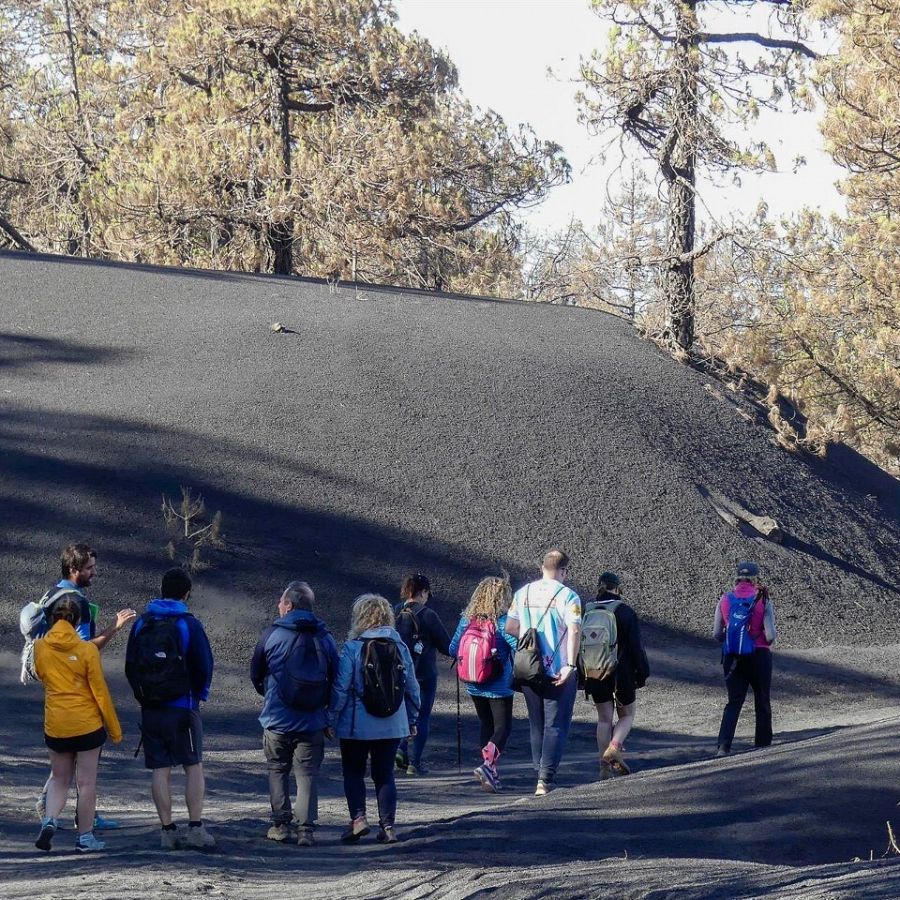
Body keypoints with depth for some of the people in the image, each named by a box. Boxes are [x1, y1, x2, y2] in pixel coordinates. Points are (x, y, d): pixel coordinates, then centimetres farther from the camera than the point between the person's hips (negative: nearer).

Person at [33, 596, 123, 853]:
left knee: (59, 779, 17)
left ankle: (49, 820, -5)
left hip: (55, 724, 3)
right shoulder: (87, 650, -12)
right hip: (87, 724, -3)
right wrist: (114, 728, -1)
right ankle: (85, 838, 10)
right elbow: (100, 691, -9)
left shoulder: (40, 647, -3)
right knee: (87, 782, 6)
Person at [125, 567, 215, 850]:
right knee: (194, 768, 4)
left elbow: (130, 667, 7)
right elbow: (205, 666, -5)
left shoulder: (141, 624, 4)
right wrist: (199, 694, 12)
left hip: (150, 709, 3)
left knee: (160, 770, 6)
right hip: (182, 707, -3)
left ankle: (168, 831, 5)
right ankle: (196, 829, -2)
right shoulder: (189, 625, -7)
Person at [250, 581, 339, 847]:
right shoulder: (325, 638, 1)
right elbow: (336, 680, 4)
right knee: (308, 774, 5)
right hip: (313, 723, 2)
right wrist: (330, 720, 12)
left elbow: (255, 674, 5)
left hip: (278, 719, -2)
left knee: (278, 770, 15)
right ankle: (306, 829, -3)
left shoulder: (272, 634, -6)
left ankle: (281, 824, 13)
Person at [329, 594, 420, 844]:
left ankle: (358, 817, -5)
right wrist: (412, 720, 17)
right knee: (384, 774, 11)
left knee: (353, 772, 11)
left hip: (357, 725, -3)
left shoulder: (352, 648, -11)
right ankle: (388, 826, 6)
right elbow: (412, 687, 7)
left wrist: (333, 717, 0)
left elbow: (341, 688, -10)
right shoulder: (400, 647, 2)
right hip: (392, 725, 3)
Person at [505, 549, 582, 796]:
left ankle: (540, 774, 22)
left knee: (536, 724, 17)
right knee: (556, 726, -1)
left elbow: (510, 627, 8)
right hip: (558, 671, -5)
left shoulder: (523, 593, 5)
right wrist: (570, 665, -23)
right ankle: (546, 778, -11)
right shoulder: (568, 596, -10)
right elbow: (574, 631, -21)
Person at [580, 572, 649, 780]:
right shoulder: (625, 612, -8)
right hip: (622, 674, -3)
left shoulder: (587, 612, 2)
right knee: (627, 715, 13)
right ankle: (615, 747, -15)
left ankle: (605, 767, 6)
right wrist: (642, 673, 1)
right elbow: (636, 646, -8)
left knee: (604, 718, 12)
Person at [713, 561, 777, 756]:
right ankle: (763, 746, 21)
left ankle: (724, 746, -14)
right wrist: (770, 638, 8)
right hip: (759, 656, -2)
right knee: (762, 703, 14)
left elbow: (717, 634, 1)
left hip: (732, 657, 2)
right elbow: (770, 635, -15)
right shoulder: (763, 601, -9)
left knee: (734, 702, 4)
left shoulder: (725, 600, 0)